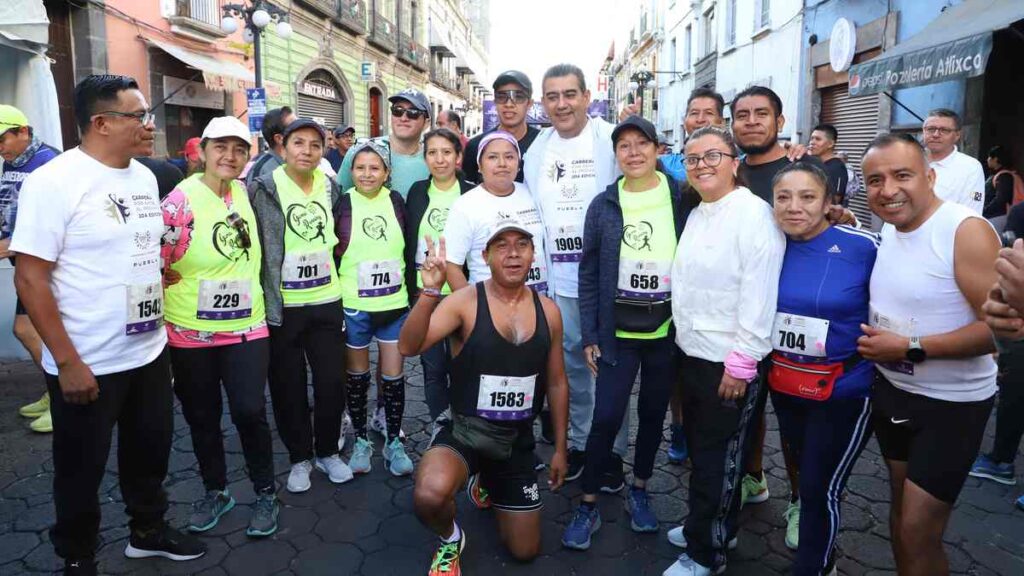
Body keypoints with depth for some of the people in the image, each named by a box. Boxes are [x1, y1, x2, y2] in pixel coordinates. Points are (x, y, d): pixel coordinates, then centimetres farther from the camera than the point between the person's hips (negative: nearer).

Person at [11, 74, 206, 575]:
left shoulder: (144, 177, 5)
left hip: (149, 353, 6)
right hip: (87, 365, -6)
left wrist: (161, 327, 13)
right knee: (81, 471, 12)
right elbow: (29, 277, -18)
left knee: (150, 451, 20)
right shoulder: (53, 181, -16)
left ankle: (148, 531, 41)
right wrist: (67, 362, -19)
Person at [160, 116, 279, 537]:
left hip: (246, 328, 2)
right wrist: (193, 291, -4)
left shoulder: (244, 191, 2)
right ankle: (215, 491, 33)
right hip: (190, 333, -2)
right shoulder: (181, 200, -12)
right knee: (202, 417, 12)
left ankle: (265, 493, 16)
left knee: (250, 411, -4)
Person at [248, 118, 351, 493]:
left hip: (327, 302, 3)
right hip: (282, 306, -3)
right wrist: (269, 303, -13)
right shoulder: (264, 188, -6)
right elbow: (256, 245, -8)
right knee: (289, 388, 8)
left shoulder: (331, 188, 6)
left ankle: (327, 451, 28)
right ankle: (299, 458, 26)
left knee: (332, 384, 8)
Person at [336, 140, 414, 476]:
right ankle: (361, 441, 28)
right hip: (353, 306, -1)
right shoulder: (342, 203, -5)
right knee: (357, 376, 12)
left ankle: (393, 442, 23)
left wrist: (412, 289, 9)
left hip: (394, 304, 2)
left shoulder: (396, 201, 2)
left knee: (393, 376, 6)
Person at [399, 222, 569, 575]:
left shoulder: (548, 312, -3)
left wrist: (560, 448, 10)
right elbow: (409, 347, -29)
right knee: (429, 496, -36)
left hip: (518, 442, 4)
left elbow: (557, 383, 7)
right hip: (465, 433, -4)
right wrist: (430, 291, -43)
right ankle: (450, 539, 3)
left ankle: (486, 485, 47)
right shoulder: (465, 303, -15)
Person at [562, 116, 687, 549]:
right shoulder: (603, 205, -1)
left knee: (653, 415, 13)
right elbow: (588, 273, 1)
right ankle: (588, 506, 15)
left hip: (667, 329, 1)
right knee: (606, 417, -2)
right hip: (617, 330, -1)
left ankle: (639, 492, 34)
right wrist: (589, 335, -2)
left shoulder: (682, 198, -1)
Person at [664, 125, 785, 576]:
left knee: (719, 460, 6)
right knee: (700, 449, 20)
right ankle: (708, 526, 40)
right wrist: (685, 340, 13)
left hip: (729, 363, -8)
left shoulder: (754, 214, -16)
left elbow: (759, 295, -20)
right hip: (692, 354, 8)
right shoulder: (696, 215, 11)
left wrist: (741, 363, -21)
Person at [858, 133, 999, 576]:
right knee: (901, 504, 21)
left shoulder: (966, 230, -22)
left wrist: (911, 348, -24)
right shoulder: (888, 229, 2)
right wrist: (874, 342, 1)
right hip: (892, 390, 7)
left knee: (918, 531, -2)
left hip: (951, 403, -7)